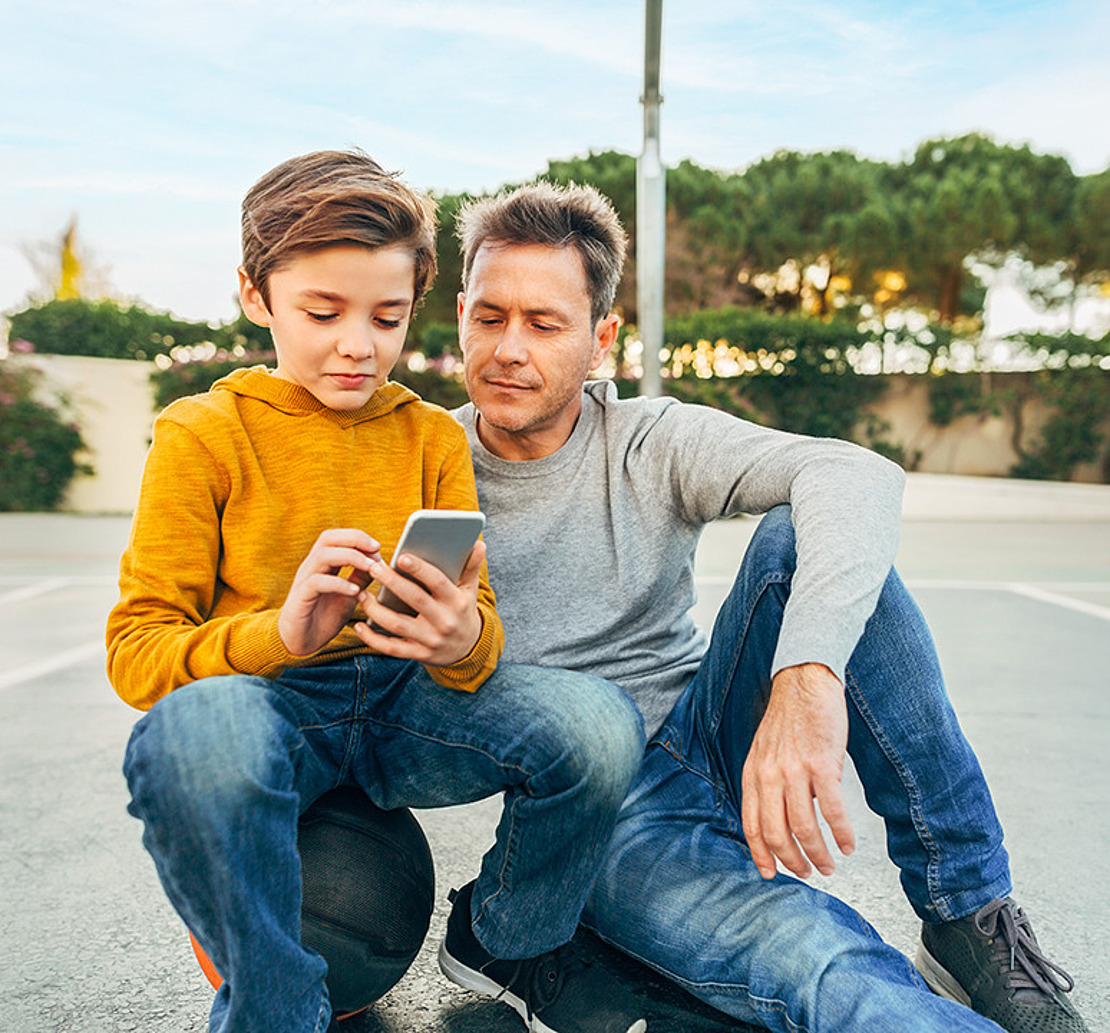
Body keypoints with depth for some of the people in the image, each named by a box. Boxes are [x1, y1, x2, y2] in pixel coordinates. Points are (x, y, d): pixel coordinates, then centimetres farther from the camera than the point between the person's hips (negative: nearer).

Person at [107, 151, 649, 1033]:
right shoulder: (203, 433, -1)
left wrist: (463, 639, -24)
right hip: (262, 697, -2)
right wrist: (279, 634, -28)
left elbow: (477, 624, 3)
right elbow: (135, 649, -7)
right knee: (193, 730, -40)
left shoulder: (432, 436, 9)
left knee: (599, 725, -25)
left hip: (407, 698, 3)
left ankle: (506, 943, 7)